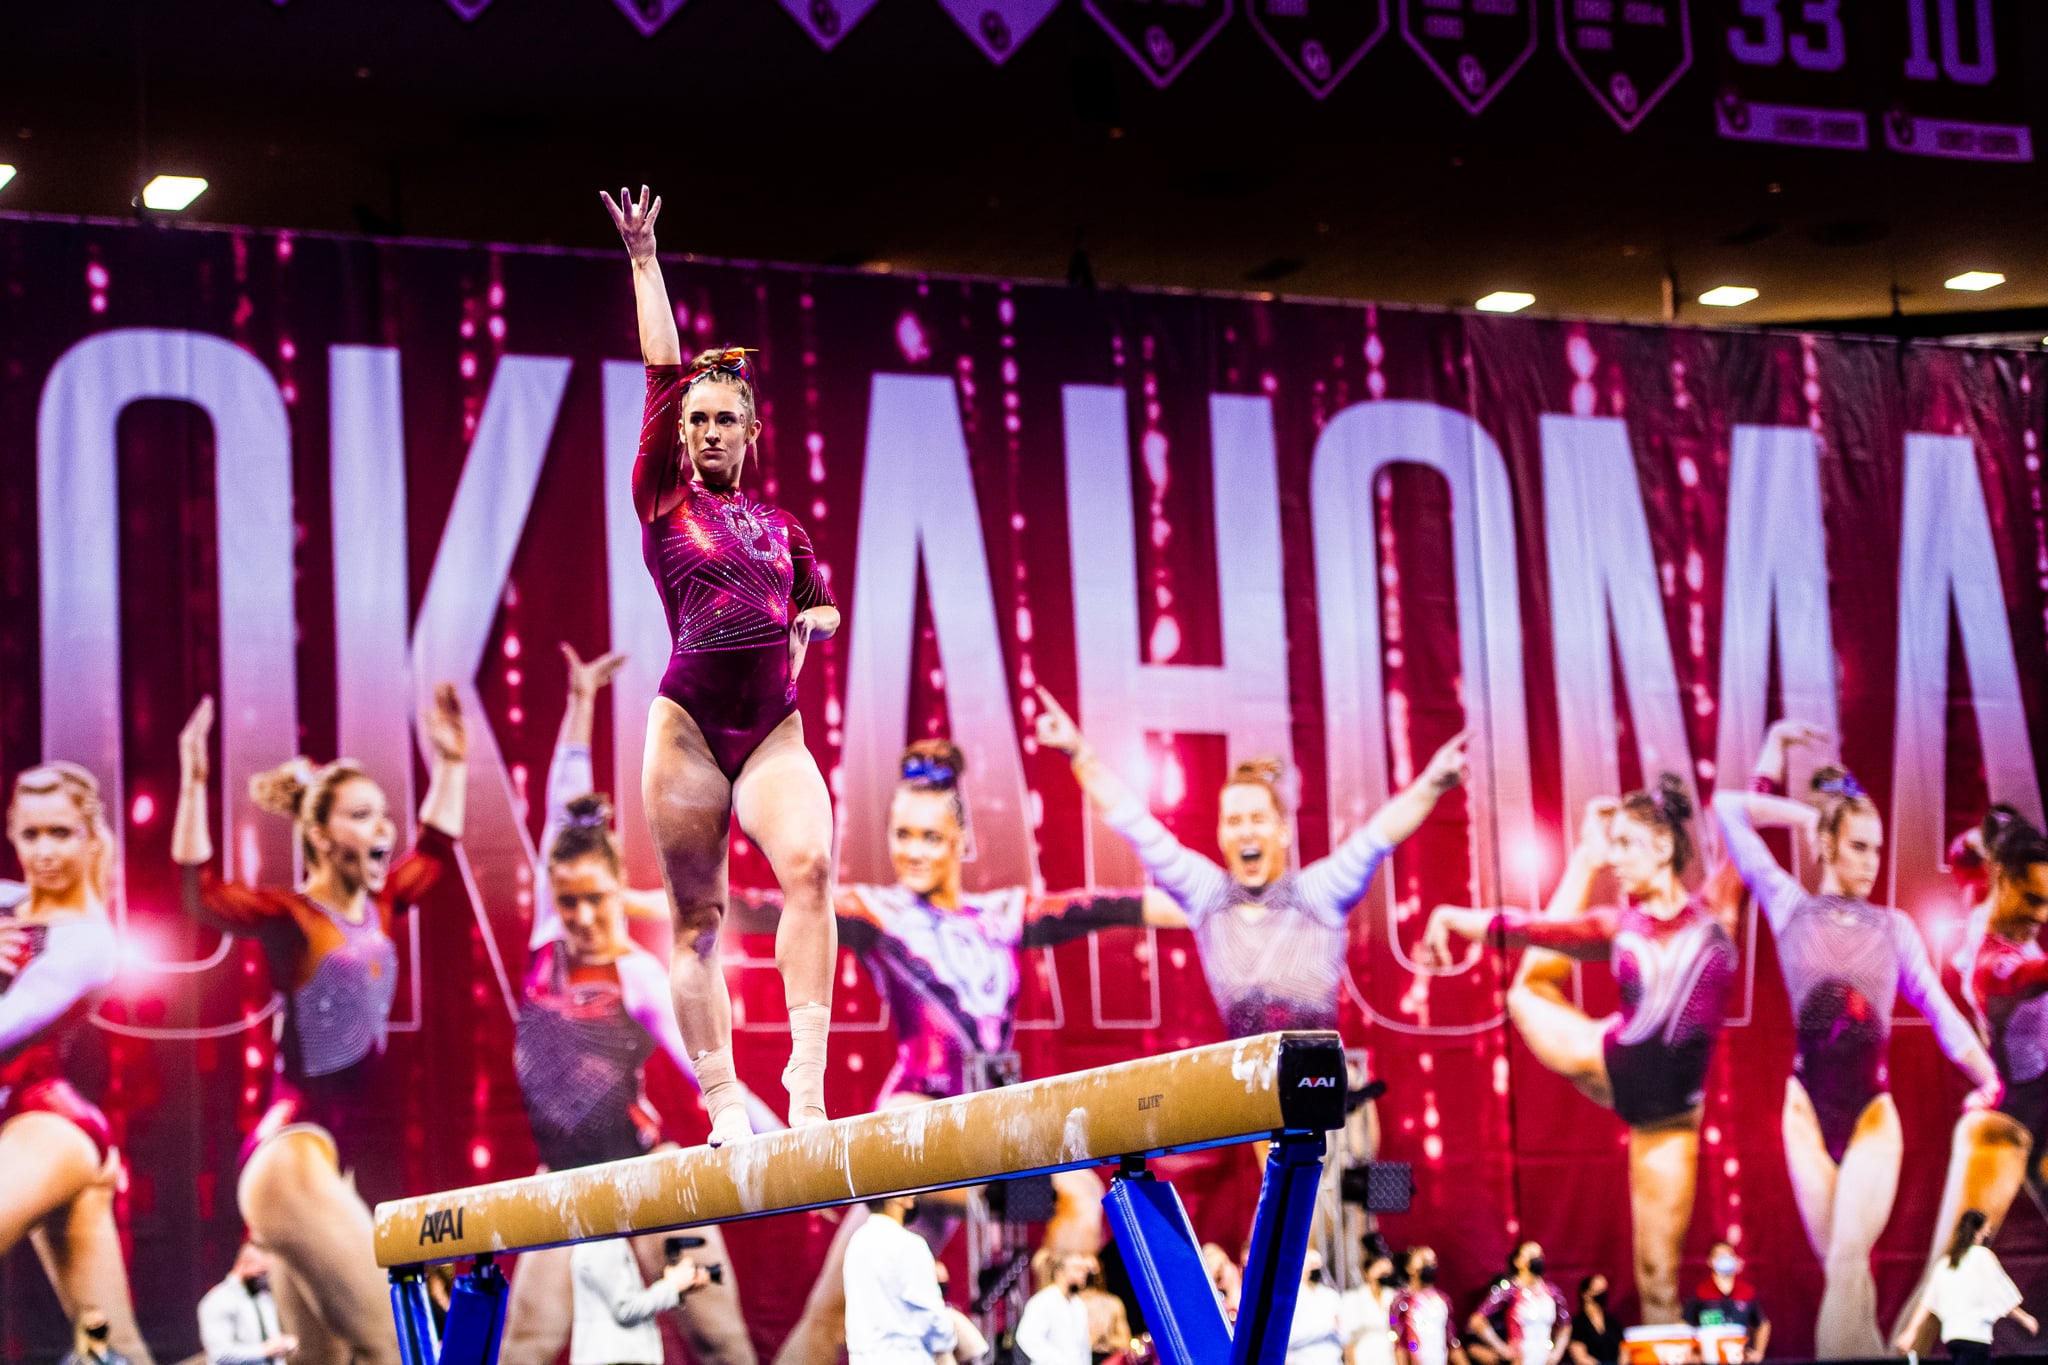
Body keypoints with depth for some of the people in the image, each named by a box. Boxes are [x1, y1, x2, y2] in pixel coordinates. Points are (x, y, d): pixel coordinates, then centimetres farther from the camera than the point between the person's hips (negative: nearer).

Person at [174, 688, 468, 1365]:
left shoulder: (381, 906, 10)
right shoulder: (290, 915, -9)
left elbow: (437, 848, 28)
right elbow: (202, 895, -27)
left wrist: (450, 763, 26)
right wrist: (193, 783, -34)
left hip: (368, 1129, 7)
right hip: (299, 1130, -7)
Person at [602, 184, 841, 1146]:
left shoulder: (779, 524, 17)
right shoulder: (664, 501, 8)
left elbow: (822, 608, 31)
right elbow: (663, 374, 4)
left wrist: (811, 621, 7)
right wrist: (643, 262, 3)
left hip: (773, 728, 2)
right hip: (688, 724, -2)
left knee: (809, 864, -23)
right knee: (695, 914, -2)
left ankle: (807, 1079, -29)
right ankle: (724, 1103, 2)